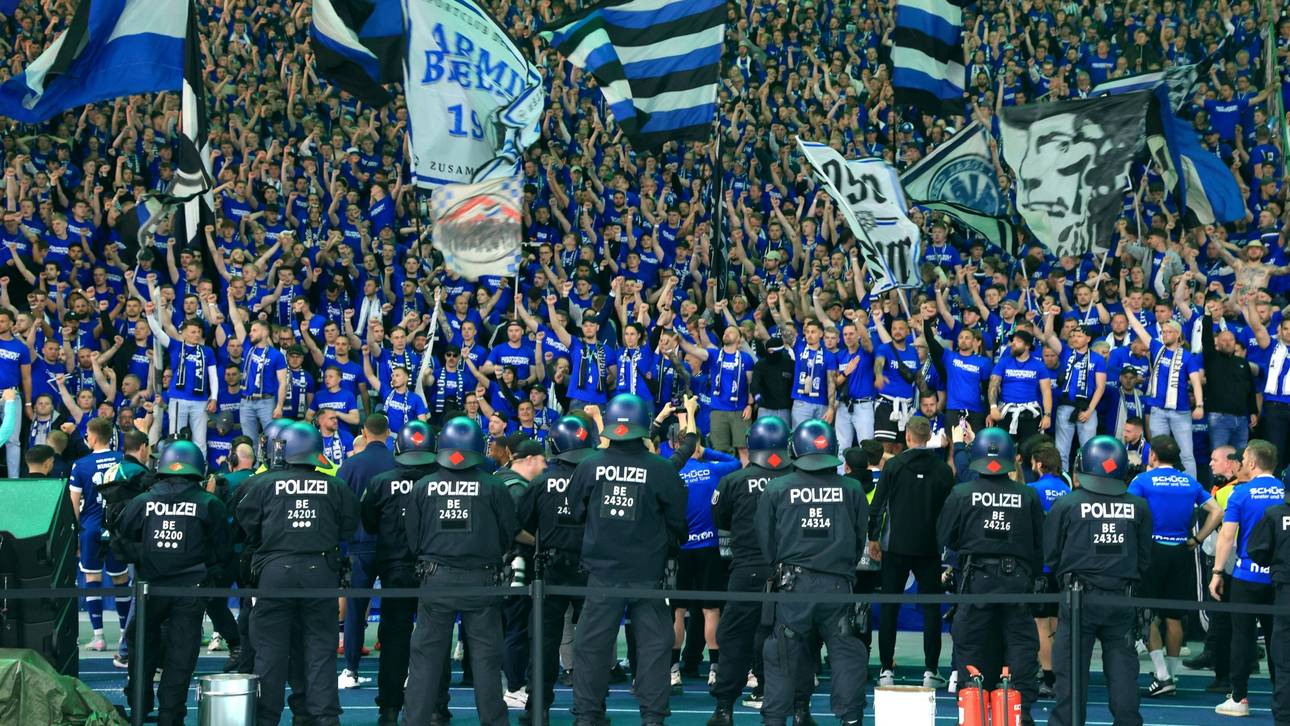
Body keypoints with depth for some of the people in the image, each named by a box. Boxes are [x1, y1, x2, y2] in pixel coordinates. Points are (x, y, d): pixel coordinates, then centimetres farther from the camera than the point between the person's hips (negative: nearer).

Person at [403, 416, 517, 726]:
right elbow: (508, 534, 3)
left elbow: (412, 537, 6)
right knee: (485, 654, 5)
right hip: (481, 579, -1)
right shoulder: (493, 488, -7)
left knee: (427, 654, 7)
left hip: (436, 578, 1)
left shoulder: (423, 487, -1)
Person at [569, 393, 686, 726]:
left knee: (591, 645, 10)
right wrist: (667, 551, 20)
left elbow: (576, 515, 8)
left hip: (602, 572, 1)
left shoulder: (589, 467, -6)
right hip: (648, 573, -1)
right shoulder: (661, 470, -11)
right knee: (653, 645, 7)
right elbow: (678, 522, 0)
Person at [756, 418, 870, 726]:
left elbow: (765, 542, 5)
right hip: (838, 585, 0)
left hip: (792, 585, 0)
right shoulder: (852, 490, -1)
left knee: (783, 658, 8)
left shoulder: (776, 489, -2)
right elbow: (861, 540, 8)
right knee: (848, 655, 7)